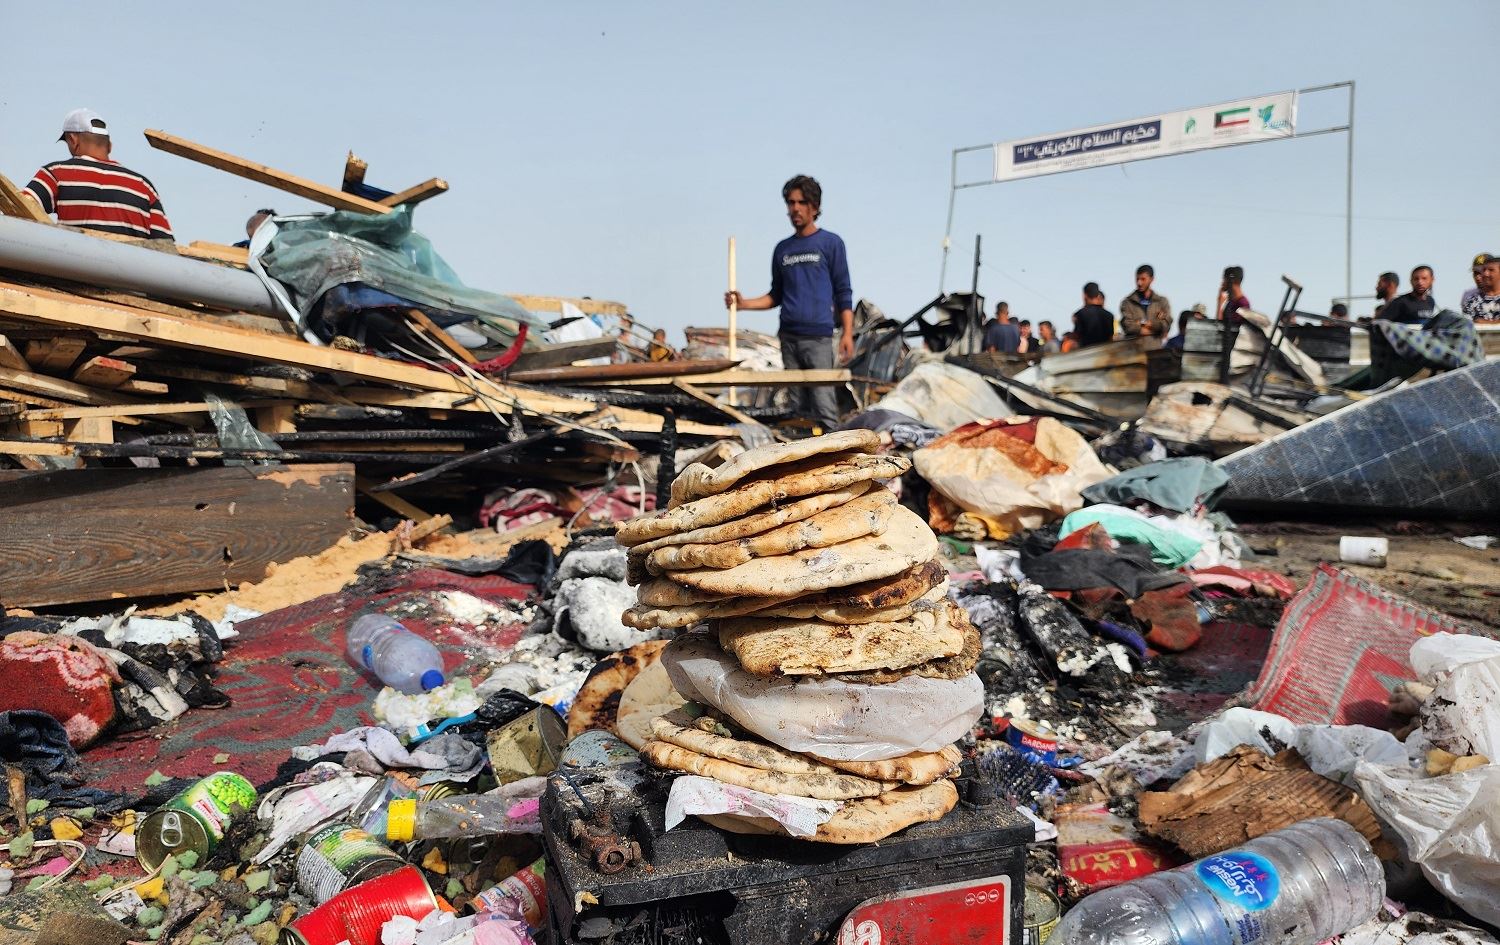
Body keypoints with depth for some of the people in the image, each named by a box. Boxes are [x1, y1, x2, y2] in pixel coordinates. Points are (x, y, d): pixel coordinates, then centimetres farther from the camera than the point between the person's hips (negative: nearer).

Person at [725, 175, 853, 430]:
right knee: (797, 404, 4)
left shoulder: (831, 243, 5)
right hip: (788, 336, 4)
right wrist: (743, 304, 6)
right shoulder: (782, 249, 17)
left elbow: (843, 293, 2)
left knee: (823, 402, -11)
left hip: (818, 336, -4)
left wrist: (847, 333, -8)